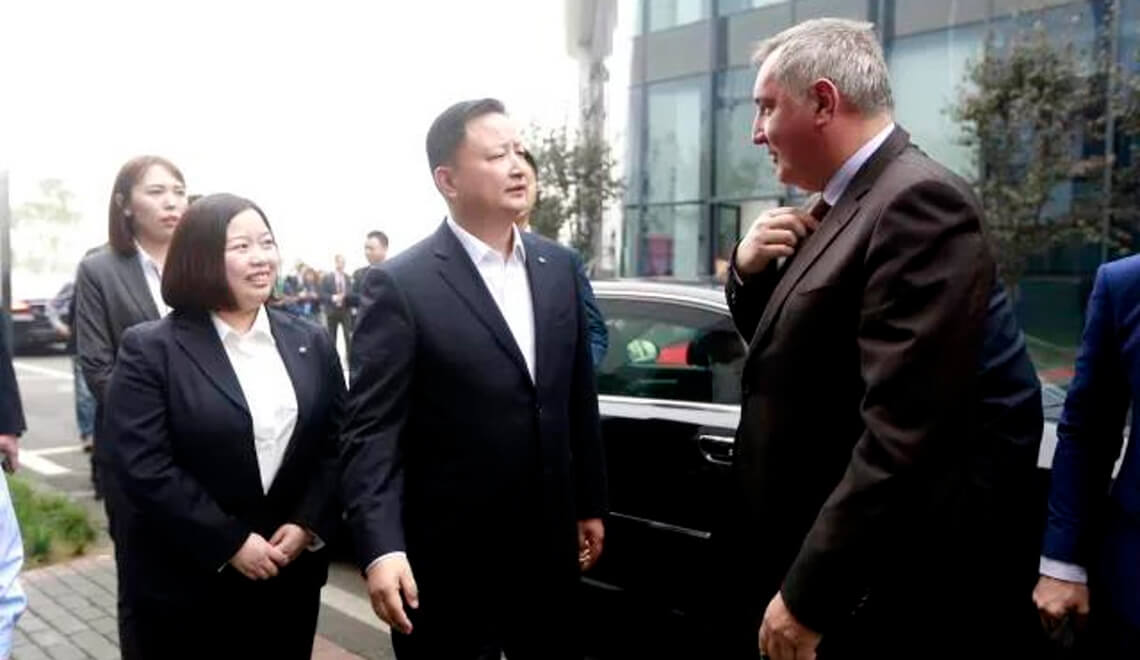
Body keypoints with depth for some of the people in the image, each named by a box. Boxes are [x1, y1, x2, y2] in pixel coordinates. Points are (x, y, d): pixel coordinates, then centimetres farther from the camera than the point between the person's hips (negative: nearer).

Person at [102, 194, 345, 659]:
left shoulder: (311, 343, 6)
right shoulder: (149, 349, -6)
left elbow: (337, 444, 4)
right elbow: (143, 466, -13)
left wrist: (308, 524, -9)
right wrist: (229, 543, -16)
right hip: (181, 582, -3)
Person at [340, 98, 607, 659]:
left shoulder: (558, 266, 5)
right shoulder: (400, 285, -12)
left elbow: (579, 397, 10)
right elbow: (371, 430, -15)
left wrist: (590, 503, 12)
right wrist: (381, 548, -25)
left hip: (548, 544, 5)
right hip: (449, 560, -5)